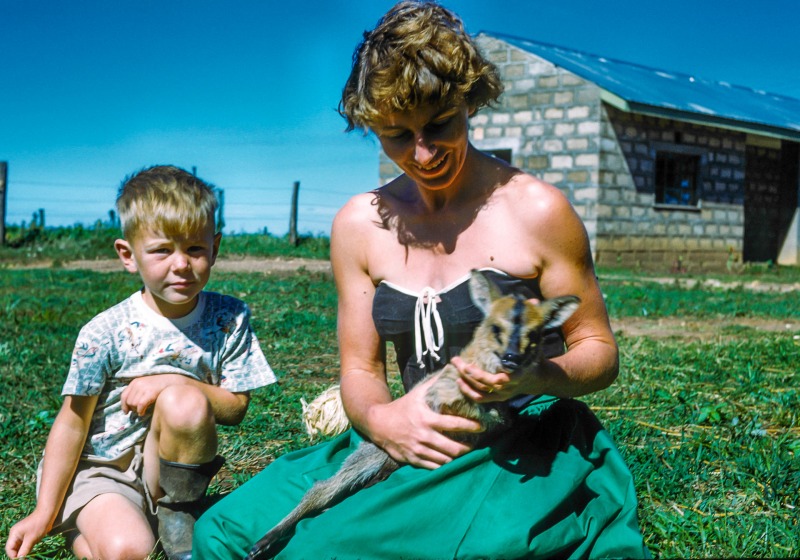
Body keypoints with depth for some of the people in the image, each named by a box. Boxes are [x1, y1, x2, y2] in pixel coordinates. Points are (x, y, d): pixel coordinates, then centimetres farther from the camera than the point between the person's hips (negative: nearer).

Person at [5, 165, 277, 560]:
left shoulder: (229, 320, -8)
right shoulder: (105, 333, -14)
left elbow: (236, 407, -8)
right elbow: (72, 424, -7)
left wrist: (173, 384, -24)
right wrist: (44, 514, -7)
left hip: (170, 468, 2)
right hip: (101, 470, -2)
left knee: (185, 403, -30)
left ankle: (177, 516, -6)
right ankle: (87, 526, 5)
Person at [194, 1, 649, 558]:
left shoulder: (537, 210, -7)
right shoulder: (359, 225, 5)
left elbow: (601, 354, 0)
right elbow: (360, 368, 9)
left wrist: (534, 375, -23)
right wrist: (380, 419, -16)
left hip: (525, 448, -5)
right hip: (413, 443, 5)